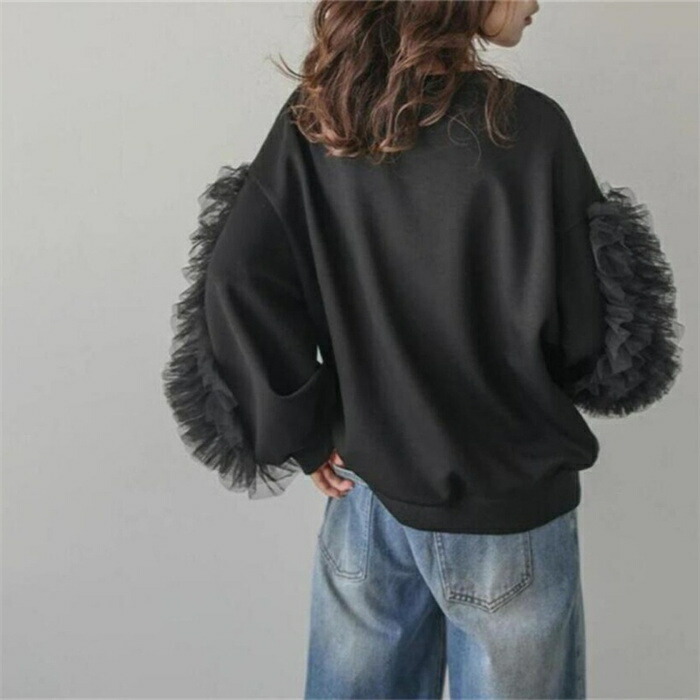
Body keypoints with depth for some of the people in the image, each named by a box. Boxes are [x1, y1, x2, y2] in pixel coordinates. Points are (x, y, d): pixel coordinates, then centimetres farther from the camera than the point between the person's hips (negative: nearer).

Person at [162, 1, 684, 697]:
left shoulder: (312, 120, -4)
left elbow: (236, 284, -11)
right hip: (504, 511, -4)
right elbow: (581, 337, -13)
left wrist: (304, 434, -2)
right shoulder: (527, 126, -17)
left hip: (366, 492, 5)